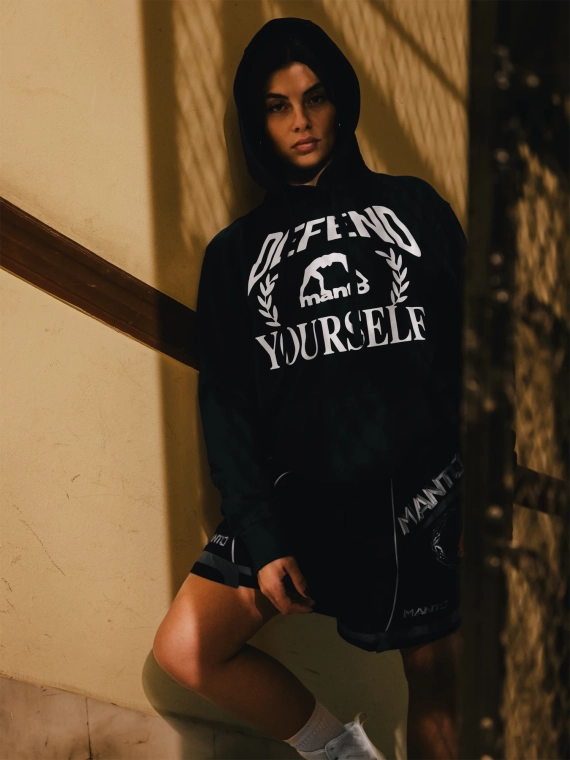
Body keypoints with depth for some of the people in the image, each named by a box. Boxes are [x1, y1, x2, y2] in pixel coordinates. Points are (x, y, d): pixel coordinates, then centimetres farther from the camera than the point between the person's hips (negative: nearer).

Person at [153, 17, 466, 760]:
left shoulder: (413, 207, 7)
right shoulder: (235, 252, 9)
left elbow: (470, 350, 4)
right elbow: (224, 402, 4)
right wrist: (261, 538, -6)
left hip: (428, 491, -1)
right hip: (300, 497, 1)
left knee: (437, 691, 8)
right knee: (184, 650, -8)